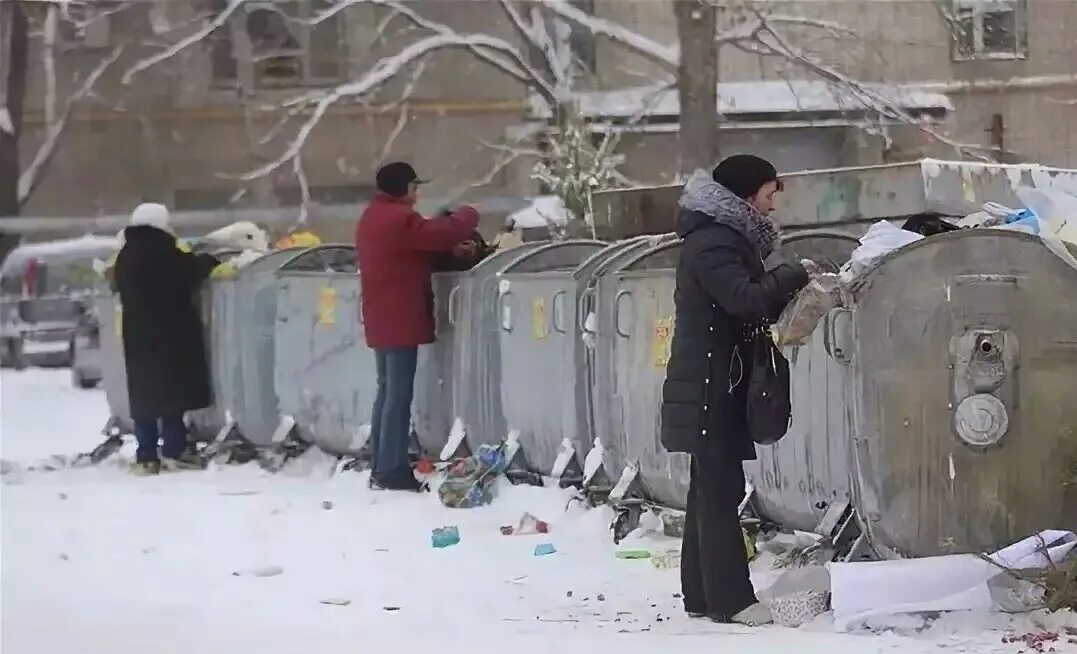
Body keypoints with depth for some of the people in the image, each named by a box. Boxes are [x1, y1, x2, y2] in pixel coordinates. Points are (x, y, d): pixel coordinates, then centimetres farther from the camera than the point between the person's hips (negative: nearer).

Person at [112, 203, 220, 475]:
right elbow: (193, 271, -11)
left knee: (144, 393, 6)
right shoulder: (164, 254, -14)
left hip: (137, 336, 6)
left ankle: (146, 456, 3)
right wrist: (209, 260, 10)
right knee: (173, 390, -1)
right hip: (171, 333, -6)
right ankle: (173, 451, -5)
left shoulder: (125, 257, 8)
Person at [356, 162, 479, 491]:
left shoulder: (374, 218, 16)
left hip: (382, 321, 10)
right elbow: (438, 233, -16)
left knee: (387, 392, 14)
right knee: (399, 395, -7)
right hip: (400, 321, -10)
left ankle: (380, 469, 17)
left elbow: (417, 245, 18)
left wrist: (451, 248, 6)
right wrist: (467, 216, 2)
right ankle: (393, 472, -6)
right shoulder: (399, 219, -17)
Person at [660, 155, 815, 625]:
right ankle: (730, 599, -11)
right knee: (720, 490, -11)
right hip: (707, 387, -11)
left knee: (710, 489, 11)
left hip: (718, 386, 11)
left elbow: (755, 306, 17)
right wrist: (795, 275, -14)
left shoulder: (727, 237, 18)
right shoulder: (711, 242, -14)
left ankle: (702, 595, 14)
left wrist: (795, 289, 2)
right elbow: (745, 299, -25)